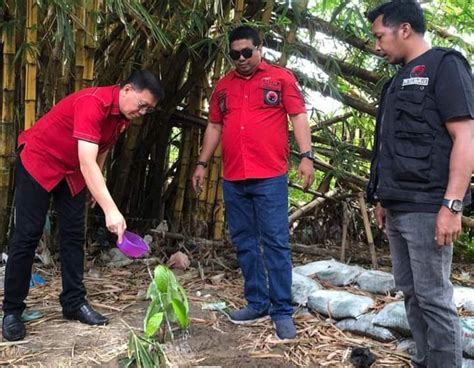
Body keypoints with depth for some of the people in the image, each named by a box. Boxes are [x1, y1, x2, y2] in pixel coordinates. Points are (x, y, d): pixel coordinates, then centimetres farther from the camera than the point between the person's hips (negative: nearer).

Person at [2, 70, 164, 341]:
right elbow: (87, 163, -41)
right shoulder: (93, 103, -32)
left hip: (73, 171, 8)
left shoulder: (124, 115, -5)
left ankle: (74, 303, 12)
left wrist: (93, 188, 16)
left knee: (74, 235, 4)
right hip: (39, 161, -8)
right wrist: (111, 210, -47)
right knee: (28, 235, -6)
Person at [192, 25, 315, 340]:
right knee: (245, 243, 9)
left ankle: (282, 311, 3)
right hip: (233, 179, 5)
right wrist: (202, 163, 16)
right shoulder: (223, 86, 17)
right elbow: (214, 127, 20)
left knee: (275, 243, -4)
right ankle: (257, 303, 20)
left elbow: (299, 117, -2)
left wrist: (307, 155, -14)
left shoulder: (281, 78, 4)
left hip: (270, 177, -5)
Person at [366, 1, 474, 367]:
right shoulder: (401, 79, 19)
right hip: (398, 208, 9)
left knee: (433, 297, -2)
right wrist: (383, 198, 19)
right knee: (411, 292, 13)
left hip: (426, 208, -8)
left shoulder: (444, 66, -6)